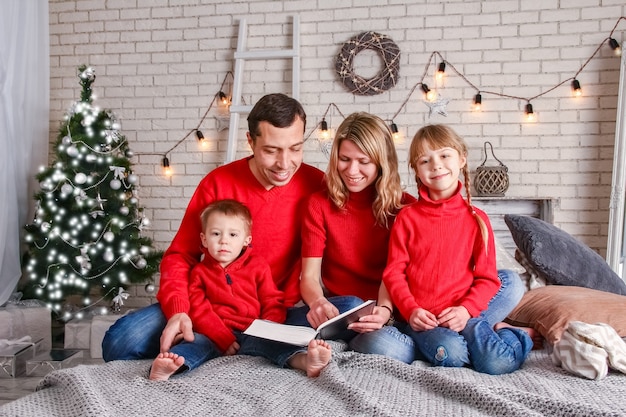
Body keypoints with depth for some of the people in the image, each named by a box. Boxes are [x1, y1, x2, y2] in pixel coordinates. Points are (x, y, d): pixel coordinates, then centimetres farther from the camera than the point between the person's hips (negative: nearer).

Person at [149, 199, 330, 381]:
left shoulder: (258, 266, 11)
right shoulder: (200, 271, 11)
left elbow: (273, 304, 8)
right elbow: (198, 311, -1)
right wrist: (223, 339, -14)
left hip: (253, 334, 0)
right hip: (215, 336, 1)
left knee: (270, 343, -30)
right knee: (197, 341, -30)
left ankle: (305, 360, -54)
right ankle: (168, 367, -55)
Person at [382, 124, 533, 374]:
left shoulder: (476, 219, 6)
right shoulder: (407, 218, 4)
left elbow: (487, 277, 5)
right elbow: (394, 272, 2)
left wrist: (466, 309, -12)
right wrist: (410, 310, -12)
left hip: (462, 315, 1)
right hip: (420, 318, 0)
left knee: (498, 363, -24)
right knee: (450, 353, -31)